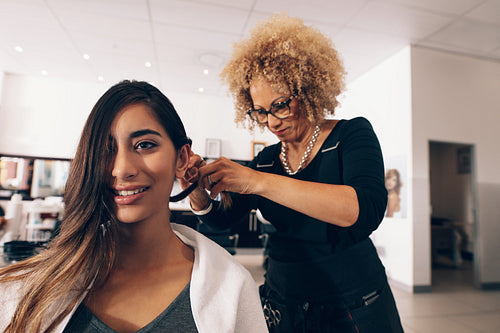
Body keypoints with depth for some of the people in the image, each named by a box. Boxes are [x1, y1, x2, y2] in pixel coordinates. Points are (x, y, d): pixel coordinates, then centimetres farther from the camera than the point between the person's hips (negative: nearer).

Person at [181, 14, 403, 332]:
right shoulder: (266, 159, 2)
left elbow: (368, 209, -28)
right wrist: (199, 194, -19)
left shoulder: (352, 134, -10)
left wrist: (258, 182, -34)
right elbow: (222, 218, 4)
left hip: (353, 306, -3)